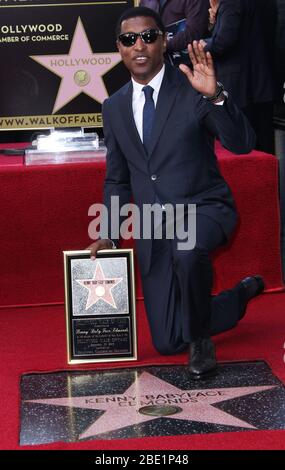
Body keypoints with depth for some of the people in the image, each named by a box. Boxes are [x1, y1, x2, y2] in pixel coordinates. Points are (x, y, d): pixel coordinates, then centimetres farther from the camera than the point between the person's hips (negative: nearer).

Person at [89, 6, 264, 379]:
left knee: (187, 248, -43)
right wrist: (110, 235, 8)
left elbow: (242, 144, -18)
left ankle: (200, 335, -13)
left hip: (203, 209, -5)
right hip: (152, 228, 5)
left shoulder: (191, 89, -8)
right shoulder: (115, 107, 8)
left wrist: (214, 96, -32)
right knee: (167, 343, 5)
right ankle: (241, 295, 34)